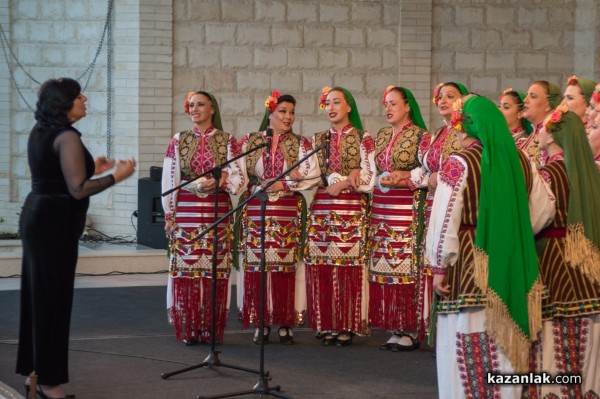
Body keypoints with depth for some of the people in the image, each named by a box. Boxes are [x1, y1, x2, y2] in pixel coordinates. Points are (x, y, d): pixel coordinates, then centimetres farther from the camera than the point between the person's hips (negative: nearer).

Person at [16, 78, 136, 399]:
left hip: (37, 218, 10)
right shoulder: (67, 137, -17)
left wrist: (90, 167, 20)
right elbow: (77, 189, -22)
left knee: (38, 297, 14)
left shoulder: (40, 132, 11)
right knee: (53, 299, -2)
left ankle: (34, 372, 23)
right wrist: (115, 176, -13)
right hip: (55, 223, -9)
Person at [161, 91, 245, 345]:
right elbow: (169, 179, 7)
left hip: (217, 214, -1)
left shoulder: (226, 141, 6)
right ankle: (188, 330, 3)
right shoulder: (179, 140, 9)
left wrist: (219, 181, -18)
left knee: (215, 272, -3)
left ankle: (212, 329, 3)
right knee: (186, 271, -3)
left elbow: (239, 177, 1)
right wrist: (169, 215, 1)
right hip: (186, 213, 1)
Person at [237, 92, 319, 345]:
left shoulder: (300, 144, 8)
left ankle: (285, 324, 2)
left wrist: (279, 186, -9)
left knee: (285, 267, -3)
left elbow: (312, 176, -4)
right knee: (257, 266, -2)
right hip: (256, 211, 1)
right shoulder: (250, 142, 9)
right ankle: (261, 323, 4)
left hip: (288, 214, 0)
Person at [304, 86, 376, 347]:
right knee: (322, 269, -2)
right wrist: (349, 176, -9)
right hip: (321, 210, 3)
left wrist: (340, 183, -8)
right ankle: (326, 325, 4)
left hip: (352, 212, -3)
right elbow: (314, 173, 3)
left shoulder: (363, 139, 5)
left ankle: (347, 326, -2)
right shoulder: (318, 140, 15)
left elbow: (369, 179, -1)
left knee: (349, 268, -7)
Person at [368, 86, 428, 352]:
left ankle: (409, 332, -4)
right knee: (383, 267, 3)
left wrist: (403, 178, -16)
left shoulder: (420, 136, -3)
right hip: (381, 207, 6)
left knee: (407, 267, -8)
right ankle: (394, 329, 8)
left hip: (408, 208, -6)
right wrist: (385, 179, 3)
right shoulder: (381, 136, 16)